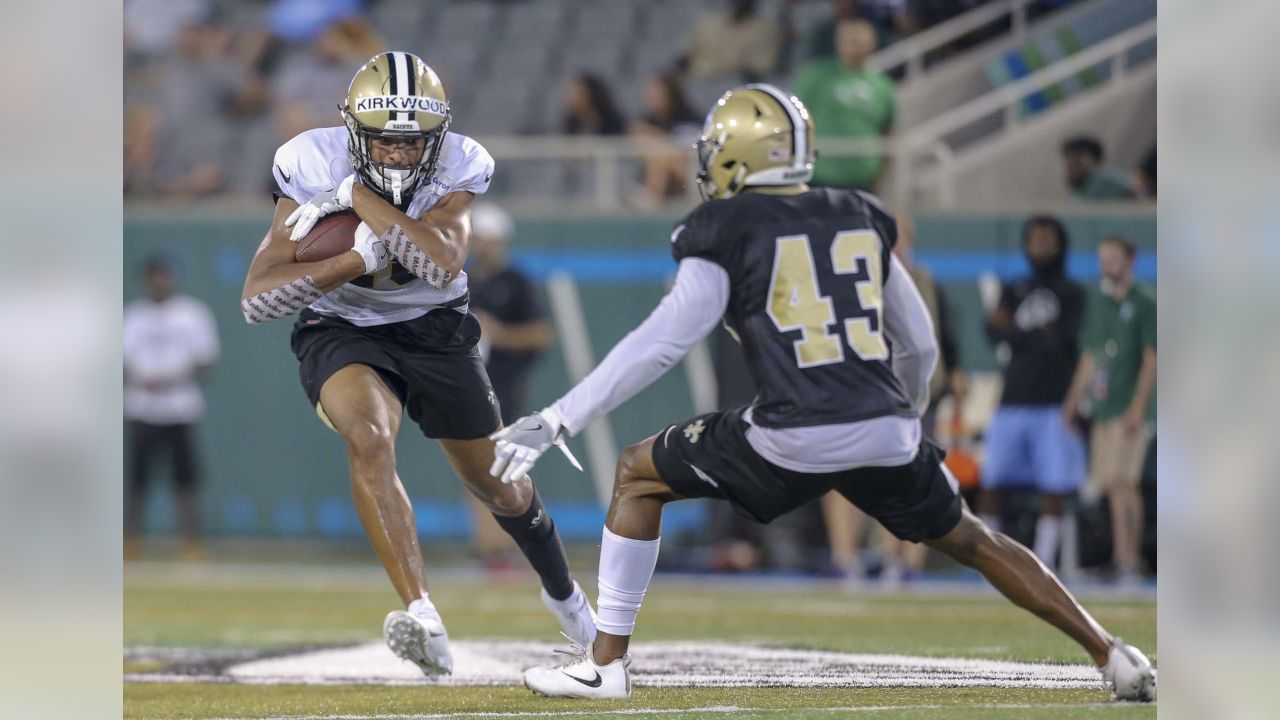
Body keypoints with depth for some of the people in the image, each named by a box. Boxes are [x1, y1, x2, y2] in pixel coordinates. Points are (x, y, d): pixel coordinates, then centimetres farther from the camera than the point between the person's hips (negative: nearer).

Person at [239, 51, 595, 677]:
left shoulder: (456, 169, -18)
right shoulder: (313, 168, -20)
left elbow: (442, 264, -37)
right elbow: (256, 298, -23)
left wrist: (355, 194, -35)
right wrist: (357, 260, -33)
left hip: (436, 331, 2)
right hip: (342, 335, -2)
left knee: (499, 485, 14)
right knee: (369, 437, -34)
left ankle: (561, 589, 48)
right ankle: (424, 620, -41)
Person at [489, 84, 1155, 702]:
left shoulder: (729, 233, 0)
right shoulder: (860, 220, 16)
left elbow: (660, 344, -7)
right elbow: (919, 347, 22)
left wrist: (555, 422, -5)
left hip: (796, 441, -5)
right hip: (887, 435, 5)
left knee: (637, 476, 15)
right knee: (969, 541, 26)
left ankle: (607, 661, 11)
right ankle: (1111, 655, 23)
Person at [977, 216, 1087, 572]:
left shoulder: (1072, 294, 5)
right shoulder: (1015, 291, 15)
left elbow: (1063, 342, -8)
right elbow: (996, 332, 0)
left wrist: (1018, 332, -5)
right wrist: (1040, 335, -9)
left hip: (1054, 405, -3)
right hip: (1013, 402, 3)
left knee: (1053, 487, -5)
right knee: (993, 482, -2)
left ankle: (1044, 561, 0)